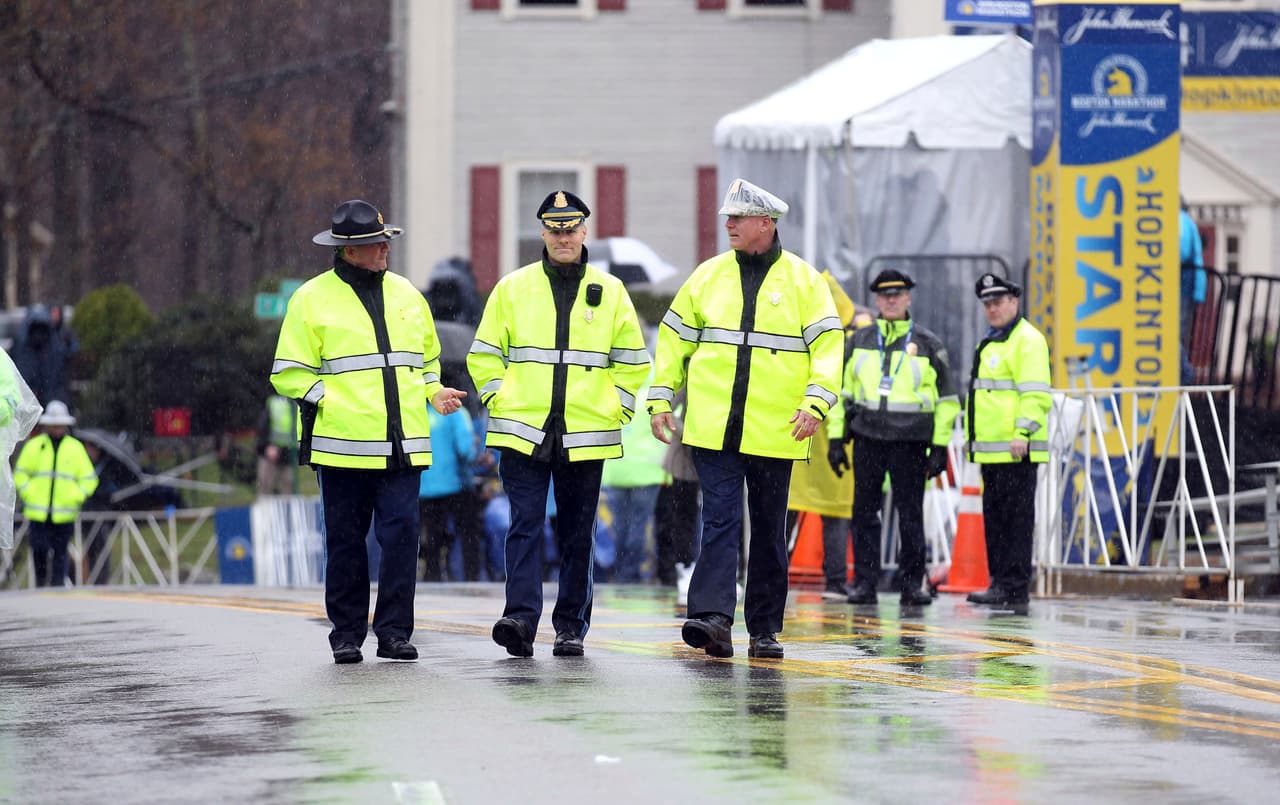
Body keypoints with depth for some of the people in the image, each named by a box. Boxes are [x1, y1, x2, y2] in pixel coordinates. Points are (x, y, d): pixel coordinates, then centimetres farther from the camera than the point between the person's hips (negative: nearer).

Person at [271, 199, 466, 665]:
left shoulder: (405, 294, 15)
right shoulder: (313, 299, 1)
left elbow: (428, 358, 26)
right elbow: (289, 373, 0)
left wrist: (434, 391, 7)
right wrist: (332, 400, -11)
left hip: (402, 446, 3)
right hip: (342, 446, -3)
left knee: (401, 534, -6)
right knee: (345, 540, 3)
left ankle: (394, 632, 0)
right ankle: (347, 634, 12)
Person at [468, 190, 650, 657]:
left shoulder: (610, 291, 7)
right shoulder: (512, 289, 5)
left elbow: (632, 361, 12)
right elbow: (483, 354, 10)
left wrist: (617, 409, 4)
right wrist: (499, 400, 0)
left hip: (585, 436, 1)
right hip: (522, 432, -1)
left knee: (577, 535, 6)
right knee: (525, 527, -11)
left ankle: (571, 627, 12)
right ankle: (521, 618, -19)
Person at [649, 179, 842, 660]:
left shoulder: (803, 280, 3)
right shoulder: (707, 276, 9)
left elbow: (827, 344, -2)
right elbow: (674, 339, 14)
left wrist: (816, 402, -16)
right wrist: (660, 400, 6)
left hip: (774, 433, -1)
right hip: (713, 428, 1)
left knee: (769, 531, 8)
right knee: (719, 521, -10)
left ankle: (765, 629, 15)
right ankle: (713, 617, -20)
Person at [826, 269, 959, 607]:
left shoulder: (927, 344, 6)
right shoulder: (859, 341, 12)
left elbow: (946, 399, 7)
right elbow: (841, 391, 15)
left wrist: (940, 447, 1)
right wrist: (836, 438, 8)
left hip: (910, 441, -2)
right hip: (868, 438, 2)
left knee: (911, 515, 0)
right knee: (864, 512, 2)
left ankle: (912, 584, 6)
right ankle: (864, 582, 7)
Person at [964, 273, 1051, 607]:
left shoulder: (1027, 339, -7)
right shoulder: (990, 342, 23)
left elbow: (1035, 394, -16)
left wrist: (1022, 433, -22)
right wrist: (973, 438, 25)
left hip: (1015, 449, -10)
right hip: (992, 449, 10)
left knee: (1015, 517, -9)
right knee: (994, 517, 11)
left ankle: (1014, 586, -9)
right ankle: (1000, 581, 15)